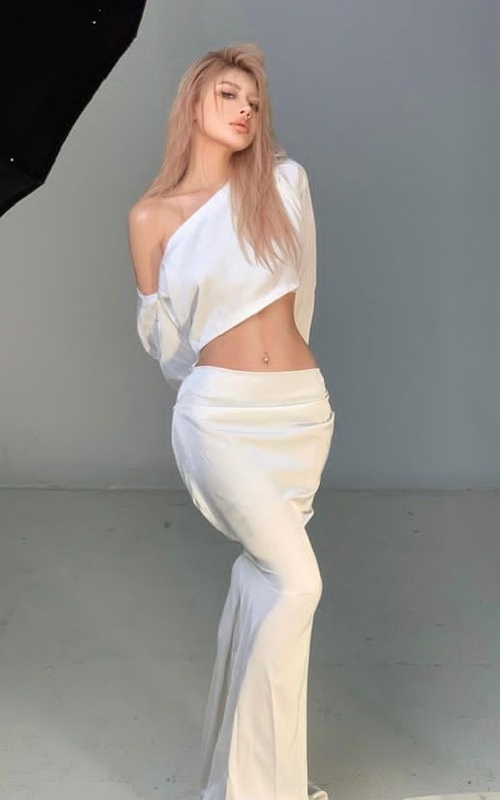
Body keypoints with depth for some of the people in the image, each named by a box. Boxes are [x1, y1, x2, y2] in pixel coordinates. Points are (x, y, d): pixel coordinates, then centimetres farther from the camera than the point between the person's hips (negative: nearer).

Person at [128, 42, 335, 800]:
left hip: (301, 405, 3)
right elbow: (162, 336, 10)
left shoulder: (286, 182, 4)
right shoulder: (151, 216, -1)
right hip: (222, 413, -3)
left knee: (261, 579, 11)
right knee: (296, 581, -14)